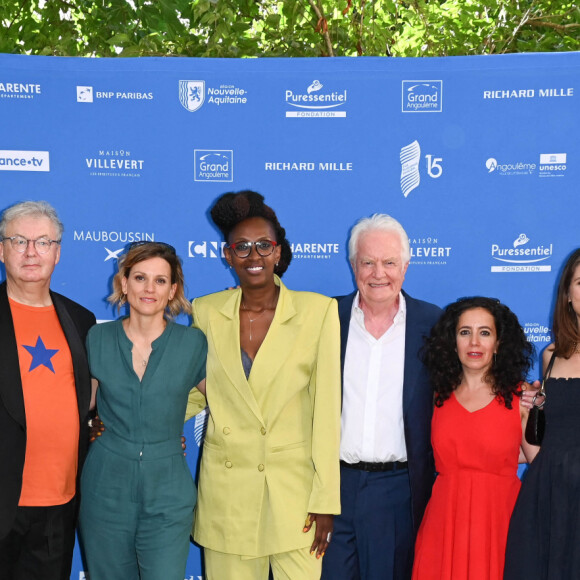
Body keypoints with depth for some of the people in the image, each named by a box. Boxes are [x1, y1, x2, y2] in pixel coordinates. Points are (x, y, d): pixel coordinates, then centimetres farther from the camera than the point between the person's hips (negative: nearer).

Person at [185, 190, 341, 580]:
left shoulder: (318, 311, -5)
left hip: (294, 486, -2)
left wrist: (325, 500, -7)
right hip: (226, 488, 2)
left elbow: (327, 409, -6)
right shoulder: (207, 311, 4)